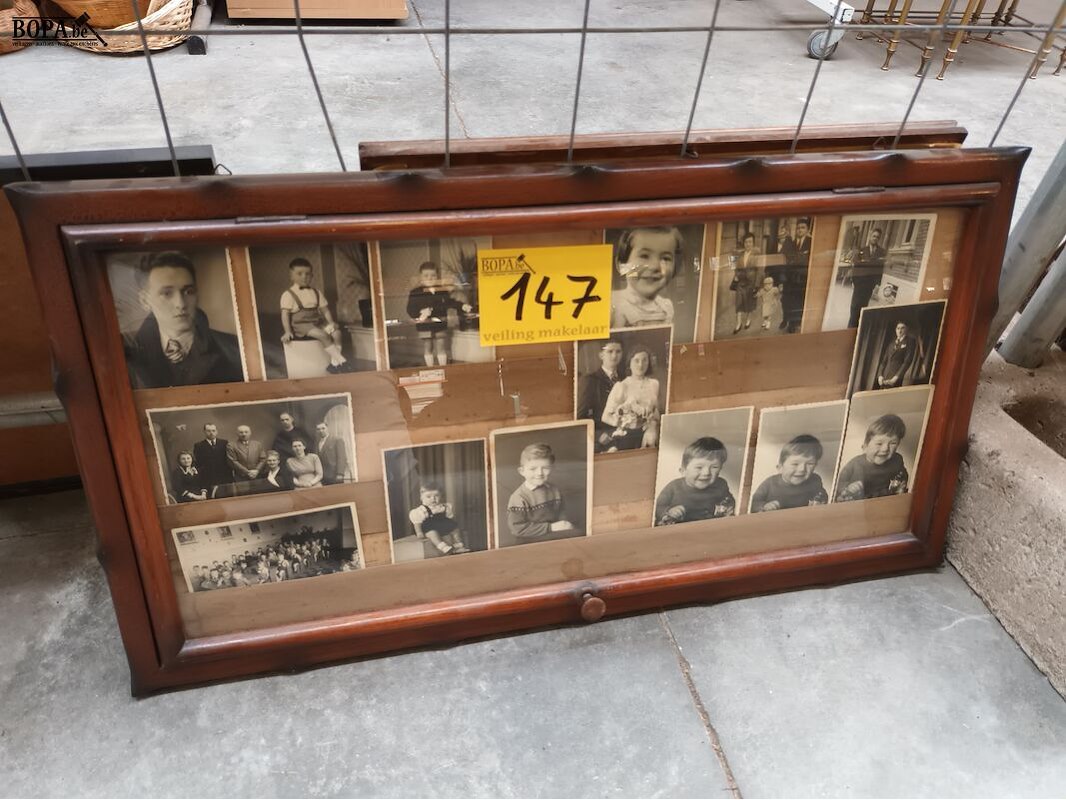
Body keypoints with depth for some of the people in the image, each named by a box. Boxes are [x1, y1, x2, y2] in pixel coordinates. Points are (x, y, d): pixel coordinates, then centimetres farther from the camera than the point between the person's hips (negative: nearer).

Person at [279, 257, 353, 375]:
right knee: (322, 335, -30)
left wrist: (331, 323, -3)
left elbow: (324, 309, 12)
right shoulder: (288, 294, -3)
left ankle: (334, 363, -18)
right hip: (301, 325, -6)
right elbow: (285, 314, -8)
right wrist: (288, 331, -19)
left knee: (337, 332, -20)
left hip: (318, 322, 6)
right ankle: (341, 360, -28)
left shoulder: (316, 292, 12)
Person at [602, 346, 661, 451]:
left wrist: (652, 429, -2)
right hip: (625, 436, -3)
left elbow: (656, 412, 14)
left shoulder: (654, 384, 7)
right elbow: (606, 417, -5)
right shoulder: (621, 386, -5)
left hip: (646, 435, 3)